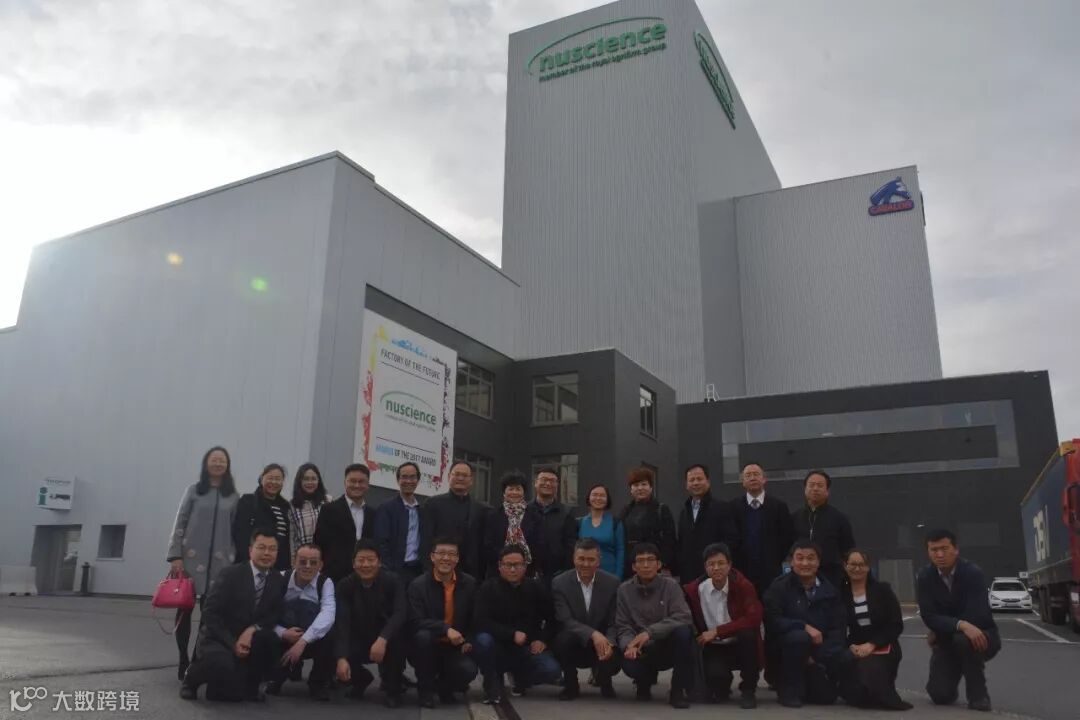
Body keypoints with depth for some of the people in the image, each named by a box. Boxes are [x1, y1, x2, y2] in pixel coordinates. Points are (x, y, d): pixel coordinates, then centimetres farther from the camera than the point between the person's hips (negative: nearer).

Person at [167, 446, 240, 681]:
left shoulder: (233, 496, 8)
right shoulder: (193, 491, 5)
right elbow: (179, 525, 2)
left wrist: (234, 559, 2)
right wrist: (175, 556, -6)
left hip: (219, 562, 1)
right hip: (191, 558, 0)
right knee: (185, 609, 3)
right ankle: (184, 660, 13)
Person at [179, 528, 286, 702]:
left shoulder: (279, 581, 1)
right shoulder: (229, 574, -12)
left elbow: (275, 616, 1)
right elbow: (210, 614, -15)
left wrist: (253, 629, -20)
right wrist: (232, 643, -23)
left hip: (248, 639, 4)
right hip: (218, 638, -4)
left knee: (271, 640, -27)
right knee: (223, 664, -35)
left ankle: (248, 685, 0)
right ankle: (192, 677, 2)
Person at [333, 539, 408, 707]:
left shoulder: (392, 581, -14)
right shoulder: (345, 585, -10)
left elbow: (400, 614, -28)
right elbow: (342, 623, -21)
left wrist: (382, 639, -45)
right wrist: (342, 658, -35)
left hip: (386, 640, -2)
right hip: (359, 641, 2)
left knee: (397, 636, -35)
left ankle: (392, 687, -8)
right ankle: (362, 679, 16)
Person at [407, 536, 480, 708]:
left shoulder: (469, 583, 0)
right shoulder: (418, 585, -10)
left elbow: (475, 617, 11)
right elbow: (416, 622, -20)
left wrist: (469, 640, -4)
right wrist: (446, 629, -32)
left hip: (455, 648, 2)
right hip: (428, 648, -2)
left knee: (469, 669, -27)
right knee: (423, 635, -34)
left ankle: (443, 686, 11)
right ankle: (425, 688, -10)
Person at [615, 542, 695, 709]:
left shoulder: (670, 586, -8)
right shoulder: (624, 590, -3)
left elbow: (683, 618, -21)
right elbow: (623, 627, -5)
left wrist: (650, 632, -30)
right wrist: (630, 645, -28)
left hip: (668, 647, -1)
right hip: (643, 652, 1)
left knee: (682, 631, -32)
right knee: (629, 665, -32)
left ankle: (678, 690, -13)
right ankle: (645, 681, 9)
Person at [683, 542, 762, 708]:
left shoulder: (743, 586, -14)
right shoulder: (694, 590, -9)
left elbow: (754, 618, -27)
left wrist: (717, 631, -26)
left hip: (741, 646, -1)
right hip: (714, 648, 1)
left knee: (748, 633, -33)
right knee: (714, 675, -30)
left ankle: (748, 690, -10)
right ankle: (721, 686, 14)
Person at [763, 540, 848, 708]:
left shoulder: (829, 590, 3)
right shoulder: (780, 586, -6)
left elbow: (838, 627, -2)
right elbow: (772, 620, -15)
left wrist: (819, 657, -13)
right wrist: (805, 626, -26)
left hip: (819, 648, 3)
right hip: (786, 645, -3)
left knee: (826, 697, -14)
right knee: (800, 637, -34)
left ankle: (807, 681, 21)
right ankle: (790, 689, -13)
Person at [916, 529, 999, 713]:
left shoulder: (973, 573, -19)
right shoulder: (924, 577, -10)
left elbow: (976, 616, -28)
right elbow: (929, 616, -18)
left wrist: (940, 632, -18)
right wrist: (961, 625, -36)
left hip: (980, 636, -3)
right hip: (946, 642, 3)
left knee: (964, 640, -38)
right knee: (940, 695, -13)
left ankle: (978, 694, -13)